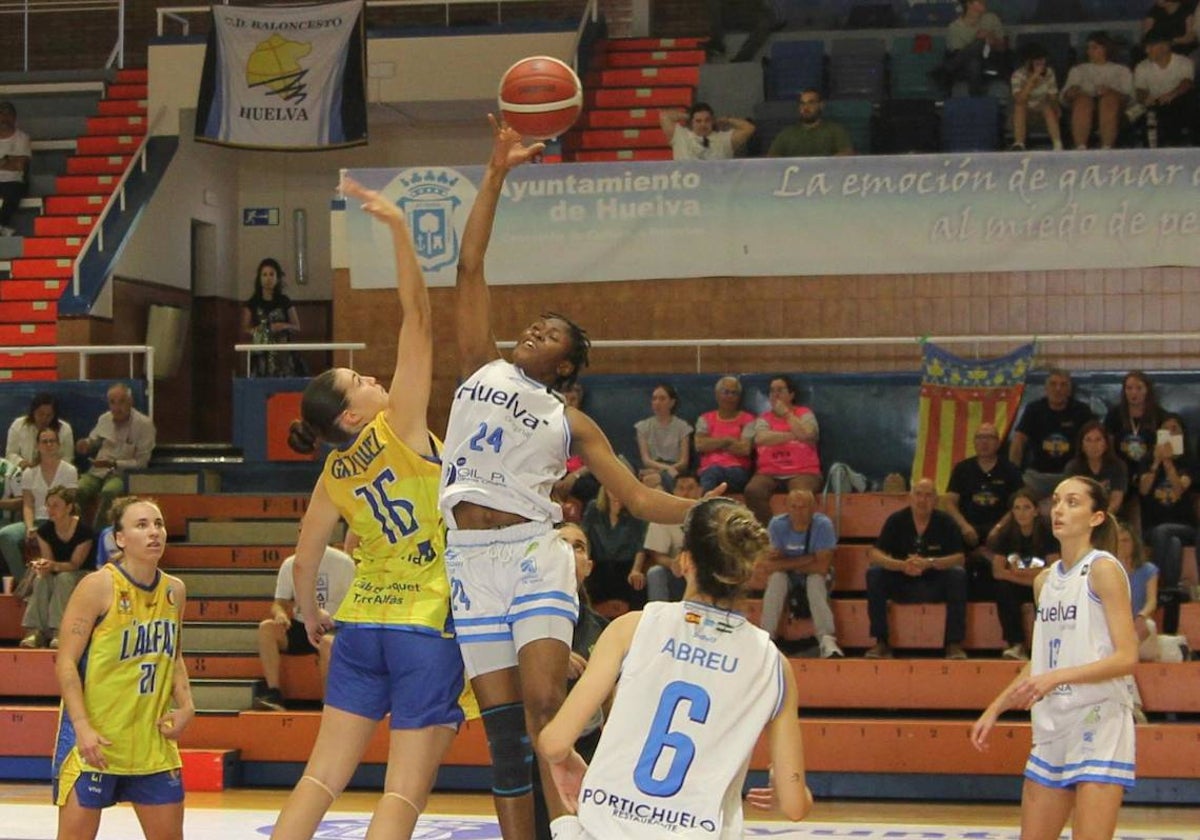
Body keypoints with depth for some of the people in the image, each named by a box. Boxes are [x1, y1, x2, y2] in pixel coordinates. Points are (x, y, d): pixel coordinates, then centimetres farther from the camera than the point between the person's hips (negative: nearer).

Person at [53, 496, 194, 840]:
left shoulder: (175, 590, 5)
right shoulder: (98, 586, -13)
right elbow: (66, 661, -14)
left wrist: (185, 705, 3)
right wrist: (83, 728, -22)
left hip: (152, 738, 6)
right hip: (93, 739, -6)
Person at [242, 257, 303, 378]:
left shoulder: (285, 302, 9)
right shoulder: (251, 304, 8)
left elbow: (297, 328, 9)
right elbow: (245, 329, 6)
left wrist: (285, 326, -11)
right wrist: (253, 331, -15)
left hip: (282, 354, 0)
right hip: (260, 356, 0)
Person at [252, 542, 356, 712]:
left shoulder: (343, 563, -1)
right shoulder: (290, 565, 10)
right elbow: (278, 603, 7)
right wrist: (280, 614, -19)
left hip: (330, 628, -4)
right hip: (299, 627, 4)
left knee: (328, 642, -38)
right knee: (266, 627, -23)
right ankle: (274, 695, -28)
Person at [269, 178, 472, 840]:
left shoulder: (334, 475, 5)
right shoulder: (399, 428, -10)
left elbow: (305, 562, 11)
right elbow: (418, 321, -15)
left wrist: (311, 617, 29)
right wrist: (399, 229, -18)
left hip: (360, 624, 6)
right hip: (427, 627, -6)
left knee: (322, 777, 9)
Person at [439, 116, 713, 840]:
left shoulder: (571, 423, 11)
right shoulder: (483, 369, 15)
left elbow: (638, 496, 8)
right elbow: (471, 269, 10)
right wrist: (496, 174, 6)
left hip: (533, 554, -2)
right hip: (469, 560, 2)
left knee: (545, 712, -17)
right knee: (503, 728, 1)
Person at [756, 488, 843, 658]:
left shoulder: (823, 525, -22)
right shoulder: (778, 525, -18)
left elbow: (822, 566, -26)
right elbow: (768, 564, -22)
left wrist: (787, 564, -20)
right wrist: (808, 559, -25)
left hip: (815, 577, -1)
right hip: (787, 579, 1)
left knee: (815, 579, -33)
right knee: (777, 577, -30)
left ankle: (827, 640, -39)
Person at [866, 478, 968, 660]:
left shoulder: (945, 522, -7)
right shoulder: (896, 521, -5)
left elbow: (959, 558, -14)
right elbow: (874, 554, -14)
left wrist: (929, 563, -32)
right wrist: (902, 565, -33)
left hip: (935, 586, -1)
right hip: (901, 585, 1)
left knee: (958, 575, -29)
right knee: (874, 573, -24)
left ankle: (954, 644, -23)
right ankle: (881, 643, -19)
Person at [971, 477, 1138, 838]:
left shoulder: (1103, 569, -8)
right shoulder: (1045, 580, 14)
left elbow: (1127, 657, -16)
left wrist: (1057, 677, -25)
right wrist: (995, 709, 19)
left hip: (1099, 725, -7)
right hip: (1052, 728, 7)